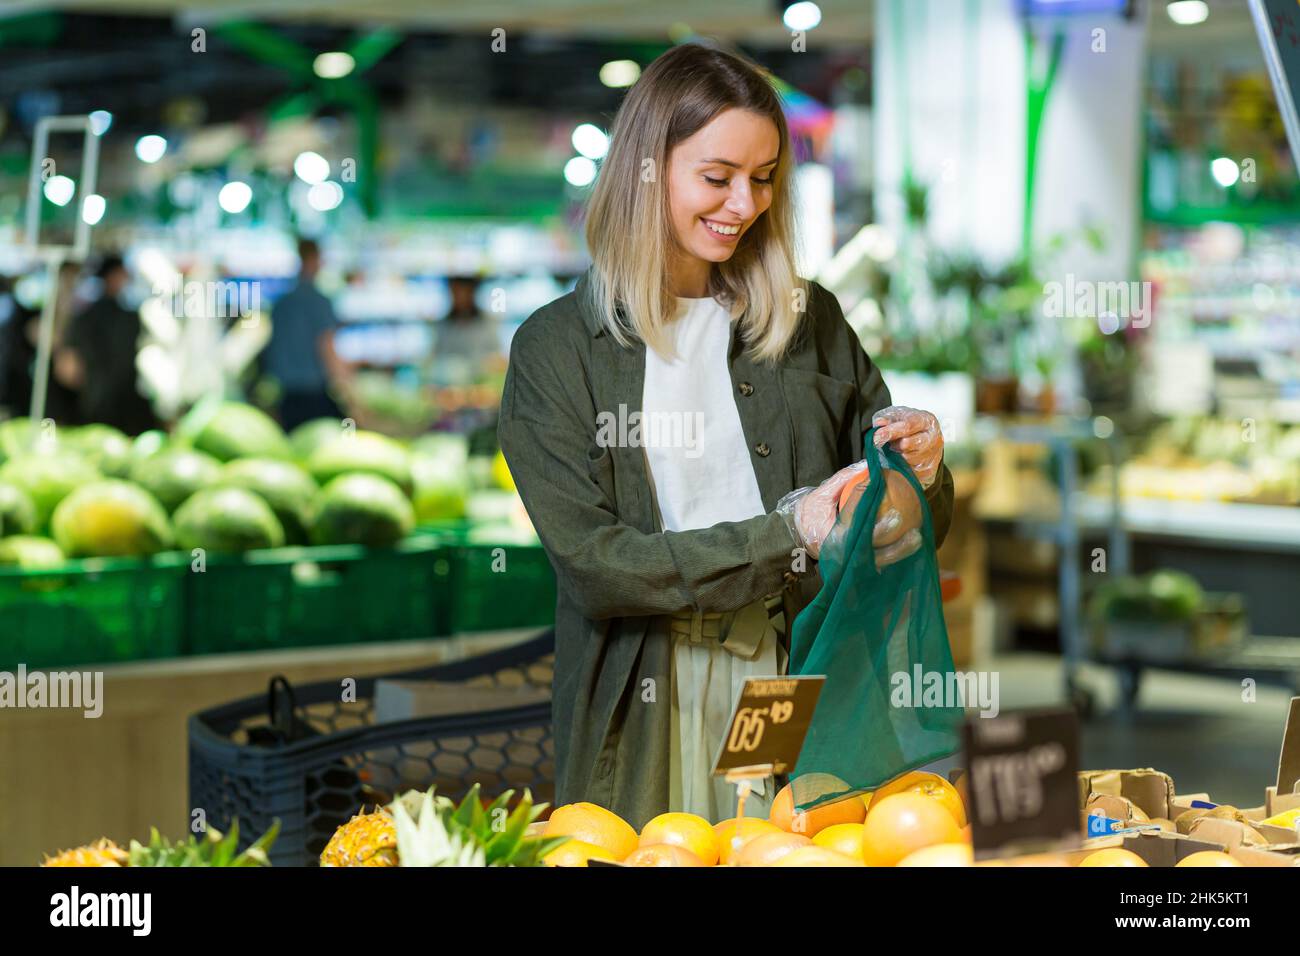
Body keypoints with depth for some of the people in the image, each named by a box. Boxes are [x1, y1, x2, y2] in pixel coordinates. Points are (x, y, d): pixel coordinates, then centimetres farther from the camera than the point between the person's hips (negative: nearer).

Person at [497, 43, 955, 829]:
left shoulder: (810, 321, 9)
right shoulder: (556, 349, -2)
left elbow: (910, 530, 13)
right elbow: (591, 564, -11)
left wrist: (922, 475, -11)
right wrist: (790, 534, -18)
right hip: (642, 722, -2)